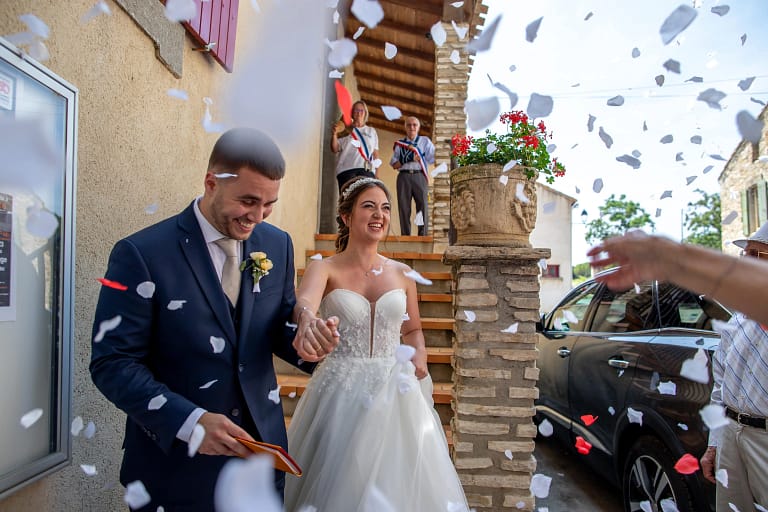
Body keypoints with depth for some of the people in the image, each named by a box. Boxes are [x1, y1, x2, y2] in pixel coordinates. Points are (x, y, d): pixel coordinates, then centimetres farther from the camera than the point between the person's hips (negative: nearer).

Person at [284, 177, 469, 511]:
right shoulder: (324, 269, -5)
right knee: (338, 484, 9)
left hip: (396, 393, 3)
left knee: (397, 485, 11)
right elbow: (304, 299, -28)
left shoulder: (402, 273, 6)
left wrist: (420, 356, -2)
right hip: (340, 394, -2)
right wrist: (307, 319, -51)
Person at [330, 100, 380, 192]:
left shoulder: (371, 131, 22)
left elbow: (375, 153, 18)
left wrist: (377, 173, 8)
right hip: (346, 169, -1)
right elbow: (335, 149, 8)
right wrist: (334, 134, -10)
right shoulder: (344, 130, 15)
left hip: (367, 170, 1)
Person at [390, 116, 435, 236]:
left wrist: (416, 150, -3)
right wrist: (409, 161, -6)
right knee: (404, 207, -3)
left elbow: (432, 158, 2)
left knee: (422, 205, -8)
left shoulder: (425, 141, 15)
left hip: (419, 175, -1)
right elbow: (394, 164, 9)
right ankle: (405, 236, 1)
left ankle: (423, 235, -6)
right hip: (404, 176, 1)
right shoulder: (399, 144, 18)